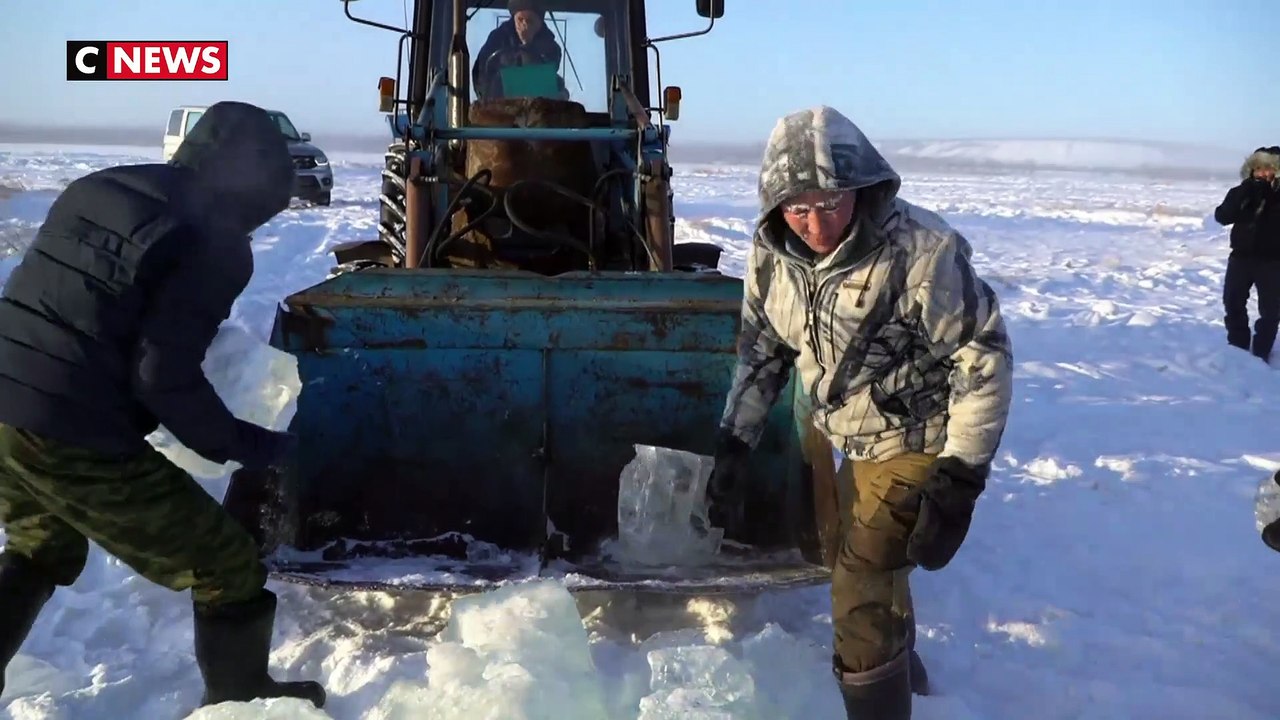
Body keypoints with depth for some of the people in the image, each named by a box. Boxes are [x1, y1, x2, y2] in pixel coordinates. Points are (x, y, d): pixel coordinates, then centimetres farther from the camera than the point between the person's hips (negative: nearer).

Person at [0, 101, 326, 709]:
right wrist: (239, 442, -3)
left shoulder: (93, 189, 14)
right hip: (78, 439, -8)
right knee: (228, 570, 9)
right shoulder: (214, 242, -10)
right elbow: (164, 376, -17)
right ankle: (239, 700, 25)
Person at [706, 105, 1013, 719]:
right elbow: (761, 351, 3)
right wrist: (733, 447, -1)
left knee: (861, 588, -11)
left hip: (920, 442, -7)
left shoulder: (921, 250, -29)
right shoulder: (771, 253, -11)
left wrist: (959, 481, -25)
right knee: (873, 564, 26)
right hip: (858, 442, 7)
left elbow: (985, 359, -22)